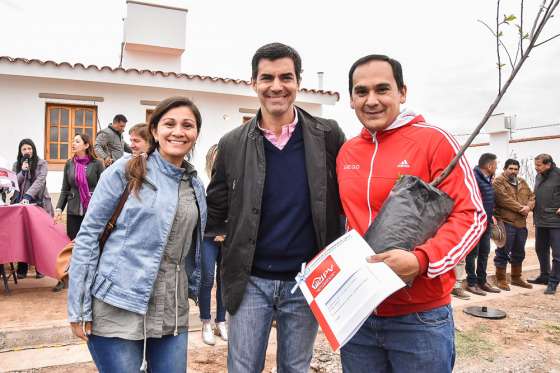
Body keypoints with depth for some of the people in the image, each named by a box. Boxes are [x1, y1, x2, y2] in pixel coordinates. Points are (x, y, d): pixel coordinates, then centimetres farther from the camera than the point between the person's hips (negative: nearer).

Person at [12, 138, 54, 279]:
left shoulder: (42, 163, 2)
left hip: (38, 202, -3)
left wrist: (28, 196, -23)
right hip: (20, 203, 3)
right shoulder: (16, 165, 14)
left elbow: (40, 181, -11)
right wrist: (23, 171, -9)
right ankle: (22, 269, 5)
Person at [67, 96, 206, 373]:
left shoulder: (196, 186, 10)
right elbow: (88, 235, -7)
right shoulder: (125, 171, -6)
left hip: (172, 314, 5)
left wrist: (198, 292, 18)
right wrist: (78, 308, -9)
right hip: (118, 310, -5)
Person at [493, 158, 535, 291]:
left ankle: (516, 277, 31)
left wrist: (528, 207, -11)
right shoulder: (498, 182, -8)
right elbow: (505, 200, -18)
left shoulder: (522, 182, 16)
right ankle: (501, 279, 9)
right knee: (503, 252, -1)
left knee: (519, 252, 17)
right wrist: (521, 208, -15)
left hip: (521, 223, 8)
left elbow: (532, 196, 10)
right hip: (505, 222, -8)